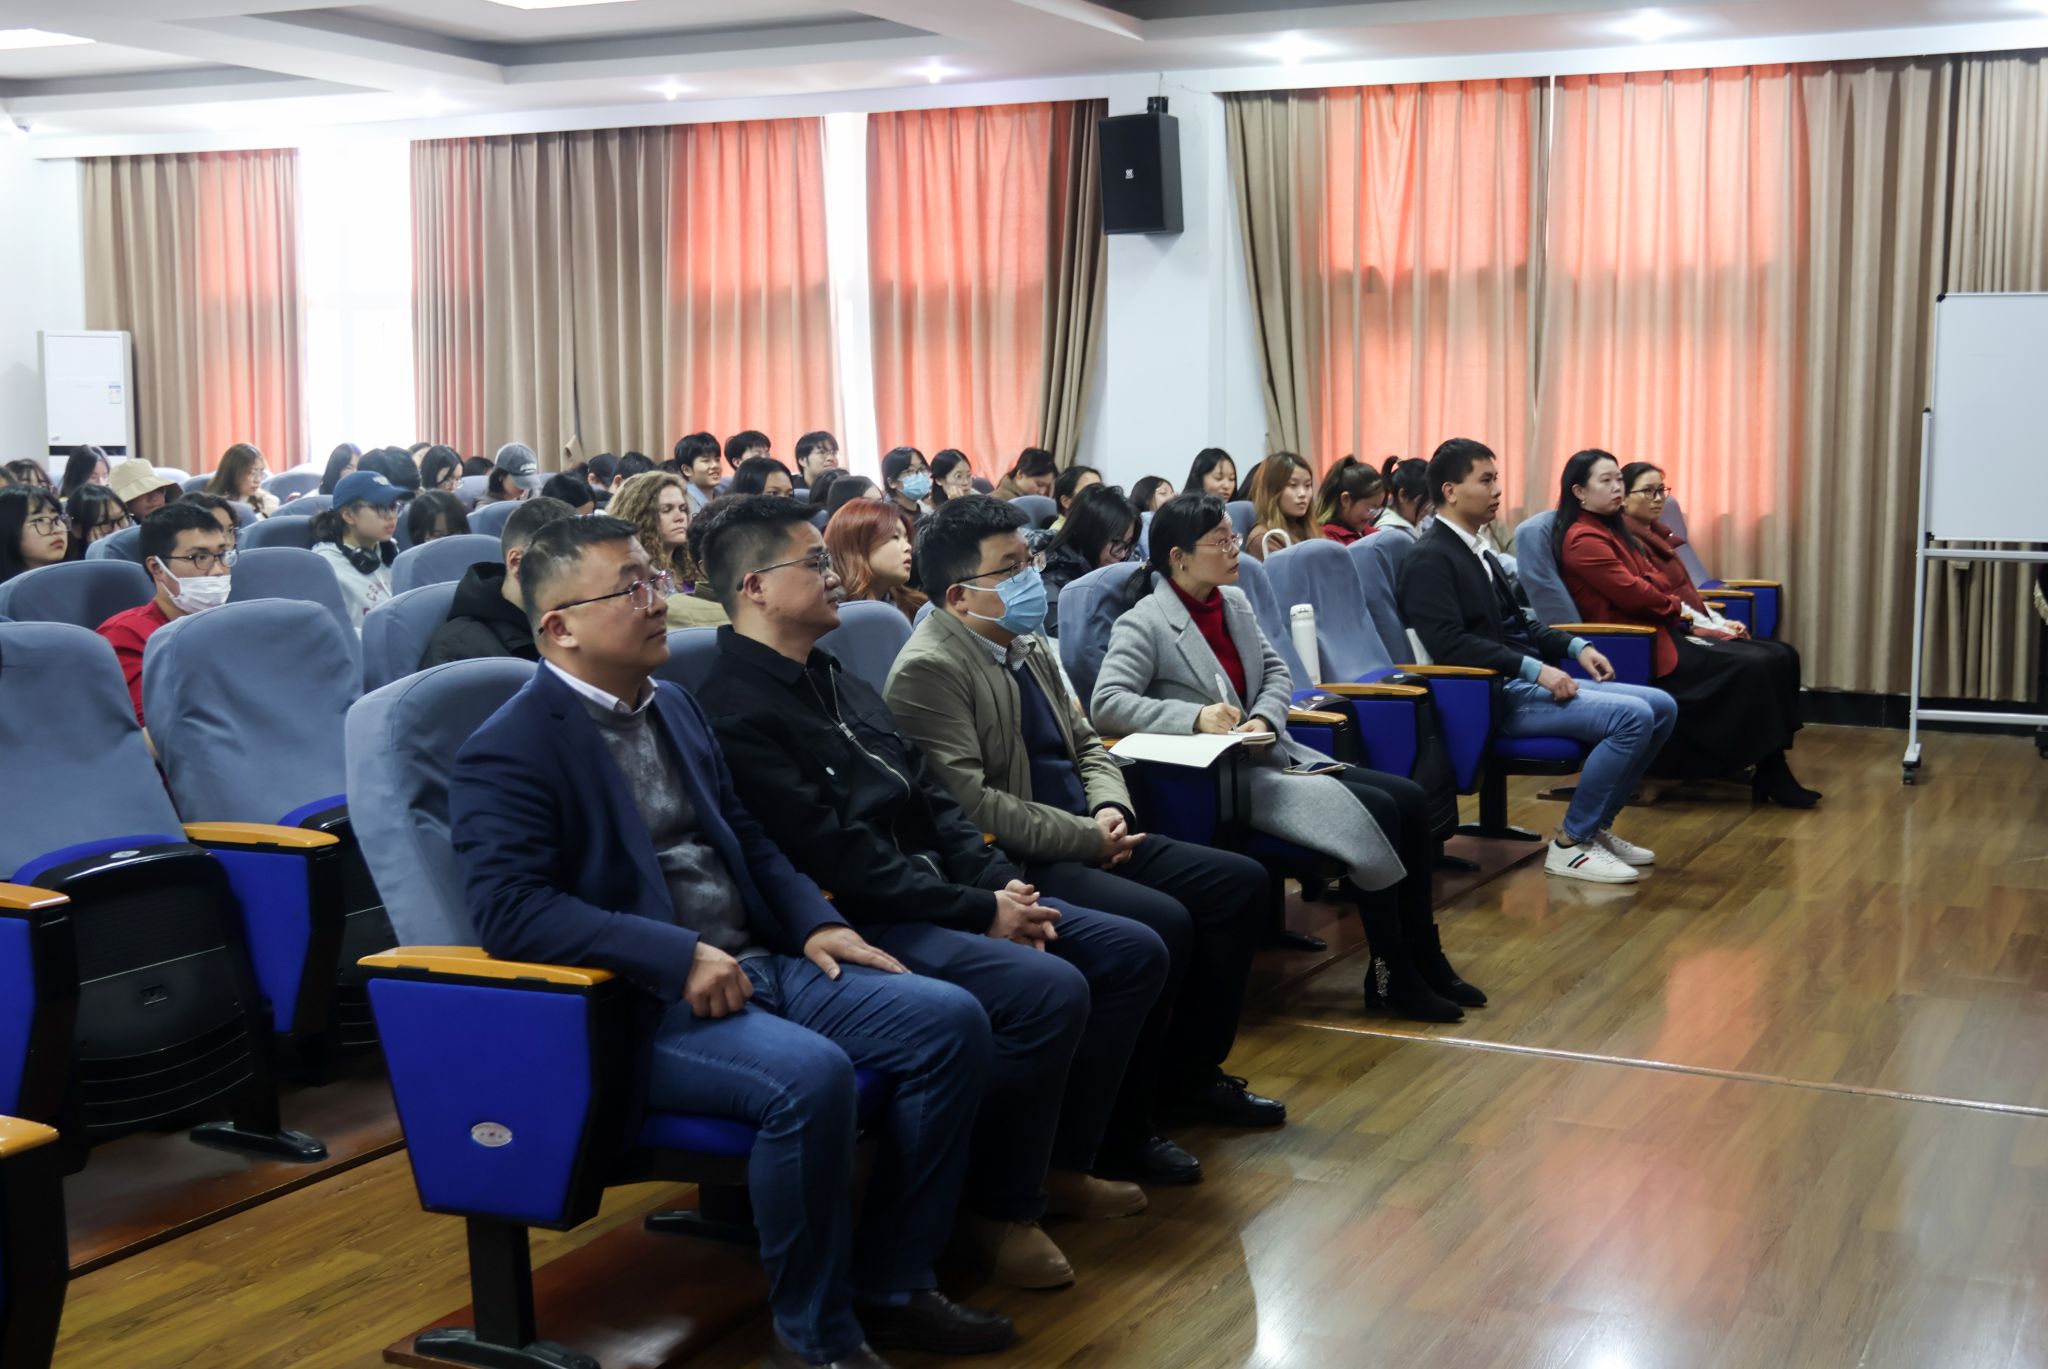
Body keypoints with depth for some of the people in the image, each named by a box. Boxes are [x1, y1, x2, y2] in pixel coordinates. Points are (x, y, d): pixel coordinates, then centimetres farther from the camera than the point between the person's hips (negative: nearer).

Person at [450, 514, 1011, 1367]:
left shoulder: (675, 708, 16)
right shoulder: (508, 751, -10)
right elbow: (506, 908, -22)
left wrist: (814, 922, 3)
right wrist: (677, 956, -26)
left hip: (758, 966, 9)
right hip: (639, 1005, -8)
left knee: (950, 1021, -6)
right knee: (809, 1075, -34)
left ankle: (891, 1283, 6)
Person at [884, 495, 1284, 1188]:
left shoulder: (1029, 645, 13)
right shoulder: (928, 670, -15)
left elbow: (1086, 745, 21)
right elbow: (970, 805, -23)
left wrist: (1110, 809, -1)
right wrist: (1088, 839, -18)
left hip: (1087, 839, 10)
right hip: (1015, 866, -10)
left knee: (1239, 882, 5)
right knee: (1161, 923, -28)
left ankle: (1190, 1072, 19)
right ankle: (1115, 1130, -11)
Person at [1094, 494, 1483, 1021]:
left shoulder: (1234, 600, 11)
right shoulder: (1143, 624, -12)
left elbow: (1277, 673, 14)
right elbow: (1106, 703, -22)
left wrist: (1264, 719, -9)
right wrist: (1196, 716, -31)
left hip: (1272, 755, 8)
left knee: (1409, 798, -7)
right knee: (1374, 812, -21)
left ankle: (1423, 957, 3)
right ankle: (1391, 976, -7)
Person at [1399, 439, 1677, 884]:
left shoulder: (1476, 551, 17)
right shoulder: (1431, 558, -12)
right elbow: (1449, 643, -23)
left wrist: (1575, 646, 7)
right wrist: (1535, 668, -24)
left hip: (1522, 679, 10)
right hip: (1491, 694, -10)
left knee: (1661, 707, 5)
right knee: (1633, 717, -22)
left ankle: (1598, 825, 12)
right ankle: (1570, 845, -11)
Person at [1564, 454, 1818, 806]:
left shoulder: (1619, 531, 19)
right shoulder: (1584, 540, -10)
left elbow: (1672, 588, 18)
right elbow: (1633, 593, -17)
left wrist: (1713, 620, 5)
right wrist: (1682, 609, -2)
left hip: (1668, 629, 10)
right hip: (1641, 644, -10)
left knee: (1779, 658, -4)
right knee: (1751, 667, -22)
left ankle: (1772, 773, -10)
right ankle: (1771, 777, -14)